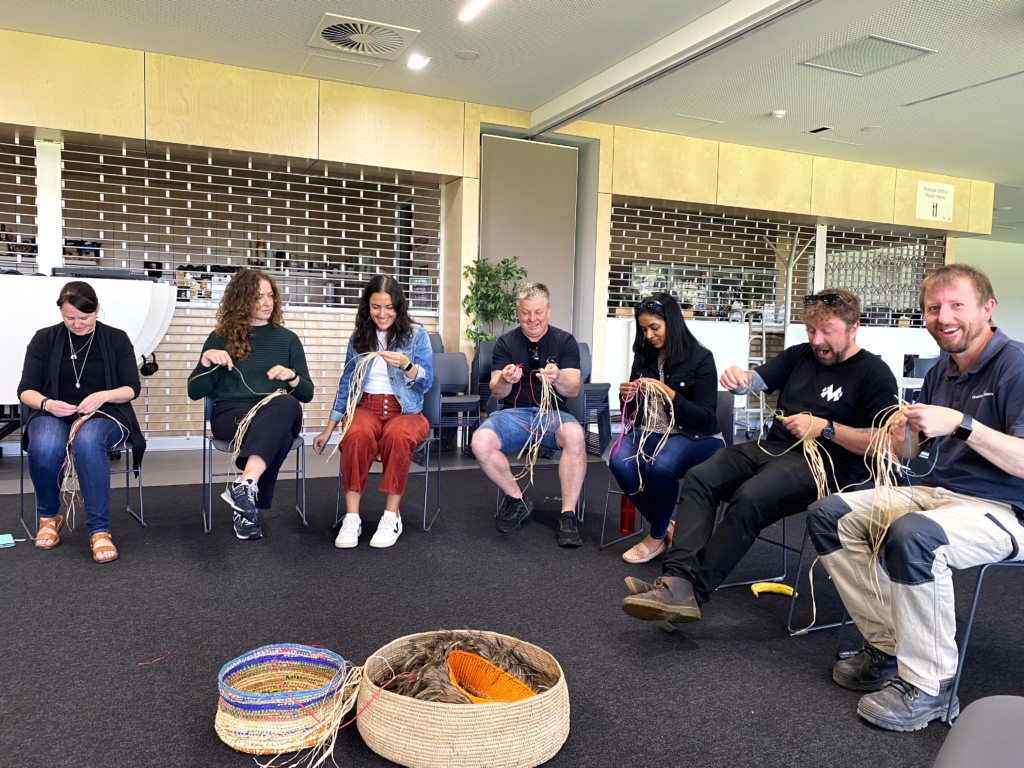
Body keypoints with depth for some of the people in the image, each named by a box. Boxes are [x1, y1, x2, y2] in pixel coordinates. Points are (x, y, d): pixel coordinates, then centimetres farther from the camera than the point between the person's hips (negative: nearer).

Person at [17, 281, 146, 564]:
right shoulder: (45, 339, 9)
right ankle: (49, 517, -5)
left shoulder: (116, 339, 7)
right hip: (53, 414, 1)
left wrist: (103, 396, -18)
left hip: (103, 415, -1)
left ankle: (99, 531, -33)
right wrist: (46, 403, -17)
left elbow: (132, 388, 3)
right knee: (44, 448, -35)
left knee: (87, 442, -39)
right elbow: (26, 390, 6)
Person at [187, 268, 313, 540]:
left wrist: (292, 377, -7)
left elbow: (307, 393, 14)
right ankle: (248, 502, -33)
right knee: (278, 435, -38)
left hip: (279, 413, 2)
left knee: (287, 404, -39)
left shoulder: (287, 339, 16)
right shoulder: (221, 338, 13)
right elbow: (195, 393, 10)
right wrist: (206, 360, -7)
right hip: (231, 413, -2)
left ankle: (245, 486, -46)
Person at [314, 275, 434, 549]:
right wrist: (328, 429, 19)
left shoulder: (416, 334, 5)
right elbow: (346, 384, 20)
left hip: (406, 411, -2)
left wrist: (406, 365, -23)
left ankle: (392, 516, -27)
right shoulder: (359, 337, 14)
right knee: (357, 437, -35)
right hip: (365, 408, 2)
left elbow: (426, 384, -1)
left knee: (397, 436, -38)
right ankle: (351, 518, -30)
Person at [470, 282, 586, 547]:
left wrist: (557, 378, -27)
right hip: (514, 413, 2)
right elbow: (496, 392, 3)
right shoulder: (506, 343, 9)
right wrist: (505, 380, -22)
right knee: (480, 442, -29)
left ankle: (568, 515, -23)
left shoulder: (565, 341, 6)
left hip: (553, 413, -1)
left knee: (574, 435, -36)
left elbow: (573, 390, -3)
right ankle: (517, 501, -5)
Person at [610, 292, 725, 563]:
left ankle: (658, 536, -7)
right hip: (652, 431, 5)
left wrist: (670, 395, -24)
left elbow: (707, 418, -10)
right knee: (619, 460, -27)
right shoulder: (644, 357, 8)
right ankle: (665, 527, -6)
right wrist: (626, 396, -8)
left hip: (696, 436, -4)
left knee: (660, 465, -36)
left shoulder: (700, 358, -7)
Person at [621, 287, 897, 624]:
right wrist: (739, 379, -14)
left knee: (749, 498, -34)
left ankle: (693, 592, -30)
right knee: (699, 478, -17)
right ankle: (677, 578, -32)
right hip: (772, 447, 7)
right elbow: (758, 379, 10)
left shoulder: (874, 373, 0)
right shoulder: (800, 355, 20)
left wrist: (824, 428, -13)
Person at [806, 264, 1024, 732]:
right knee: (828, 515, -5)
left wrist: (961, 425, -30)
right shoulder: (941, 371, 12)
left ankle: (927, 685, -20)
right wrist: (903, 438, -8)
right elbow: (910, 453, 15)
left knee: (912, 534, -38)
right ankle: (888, 647, -3)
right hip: (937, 493, 8)